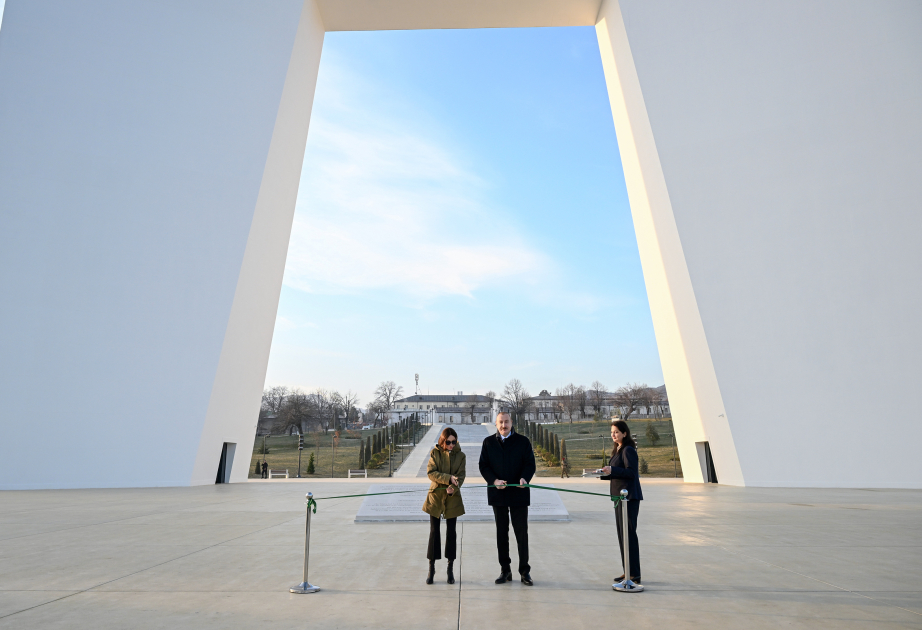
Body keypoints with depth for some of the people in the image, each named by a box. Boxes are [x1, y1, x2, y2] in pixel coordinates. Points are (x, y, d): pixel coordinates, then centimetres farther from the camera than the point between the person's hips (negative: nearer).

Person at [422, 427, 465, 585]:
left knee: (451, 532, 7)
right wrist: (448, 478, -22)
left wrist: (453, 487, -24)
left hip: (453, 497, 1)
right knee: (434, 532, 4)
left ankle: (450, 569, 20)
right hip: (436, 496, -1)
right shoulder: (434, 453, -2)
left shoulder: (461, 456, 0)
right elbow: (431, 473, -10)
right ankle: (431, 568, 17)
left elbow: (460, 476, -4)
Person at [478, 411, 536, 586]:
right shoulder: (488, 442, 5)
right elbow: (483, 465, 3)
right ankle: (505, 570, 24)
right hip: (498, 493, 2)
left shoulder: (523, 441, 1)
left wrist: (524, 478, -21)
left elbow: (530, 463, -1)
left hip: (519, 493, -2)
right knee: (501, 533, 11)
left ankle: (524, 571, 18)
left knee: (522, 533, 4)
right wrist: (494, 480, -14)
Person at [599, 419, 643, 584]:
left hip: (629, 496, -10)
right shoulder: (618, 450, 16)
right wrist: (603, 474, 6)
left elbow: (631, 472, -21)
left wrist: (612, 470, -29)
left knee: (629, 534, -5)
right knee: (622, 534, 13)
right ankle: (627, 572, 22)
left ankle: (635, 575, 4)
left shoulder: (628, 450, -13)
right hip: (620, 496, 10)